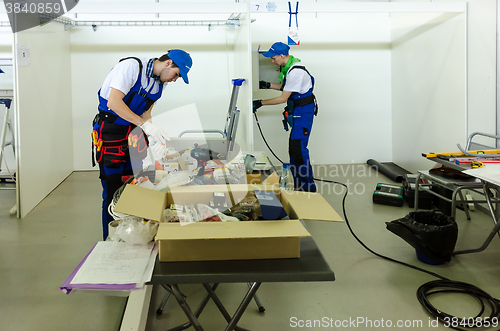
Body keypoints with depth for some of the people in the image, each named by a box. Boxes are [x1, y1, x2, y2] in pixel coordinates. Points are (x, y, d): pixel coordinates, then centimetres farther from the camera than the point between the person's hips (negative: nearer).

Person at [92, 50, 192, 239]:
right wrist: (146, 125, -31)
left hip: (134, 132, 7)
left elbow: (145, 113, 8)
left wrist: (153, 137, -10)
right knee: (113, 191, -4)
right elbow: (114, 103, -26)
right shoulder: (131, 66, -18)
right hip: (110, 133, -7)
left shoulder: (161, 82, 6)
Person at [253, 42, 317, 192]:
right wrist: (267, 85, 13)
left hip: (303, 110, -10)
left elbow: (283, 98, -20)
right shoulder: (288, 65, 7)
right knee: (293, 147, 11)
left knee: (298, 147, -11)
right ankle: (299, 184, 20)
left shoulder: (295, 71, -24)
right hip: (297, 110, 10)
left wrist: (260, 103, -13)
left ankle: (309, 187, -4)